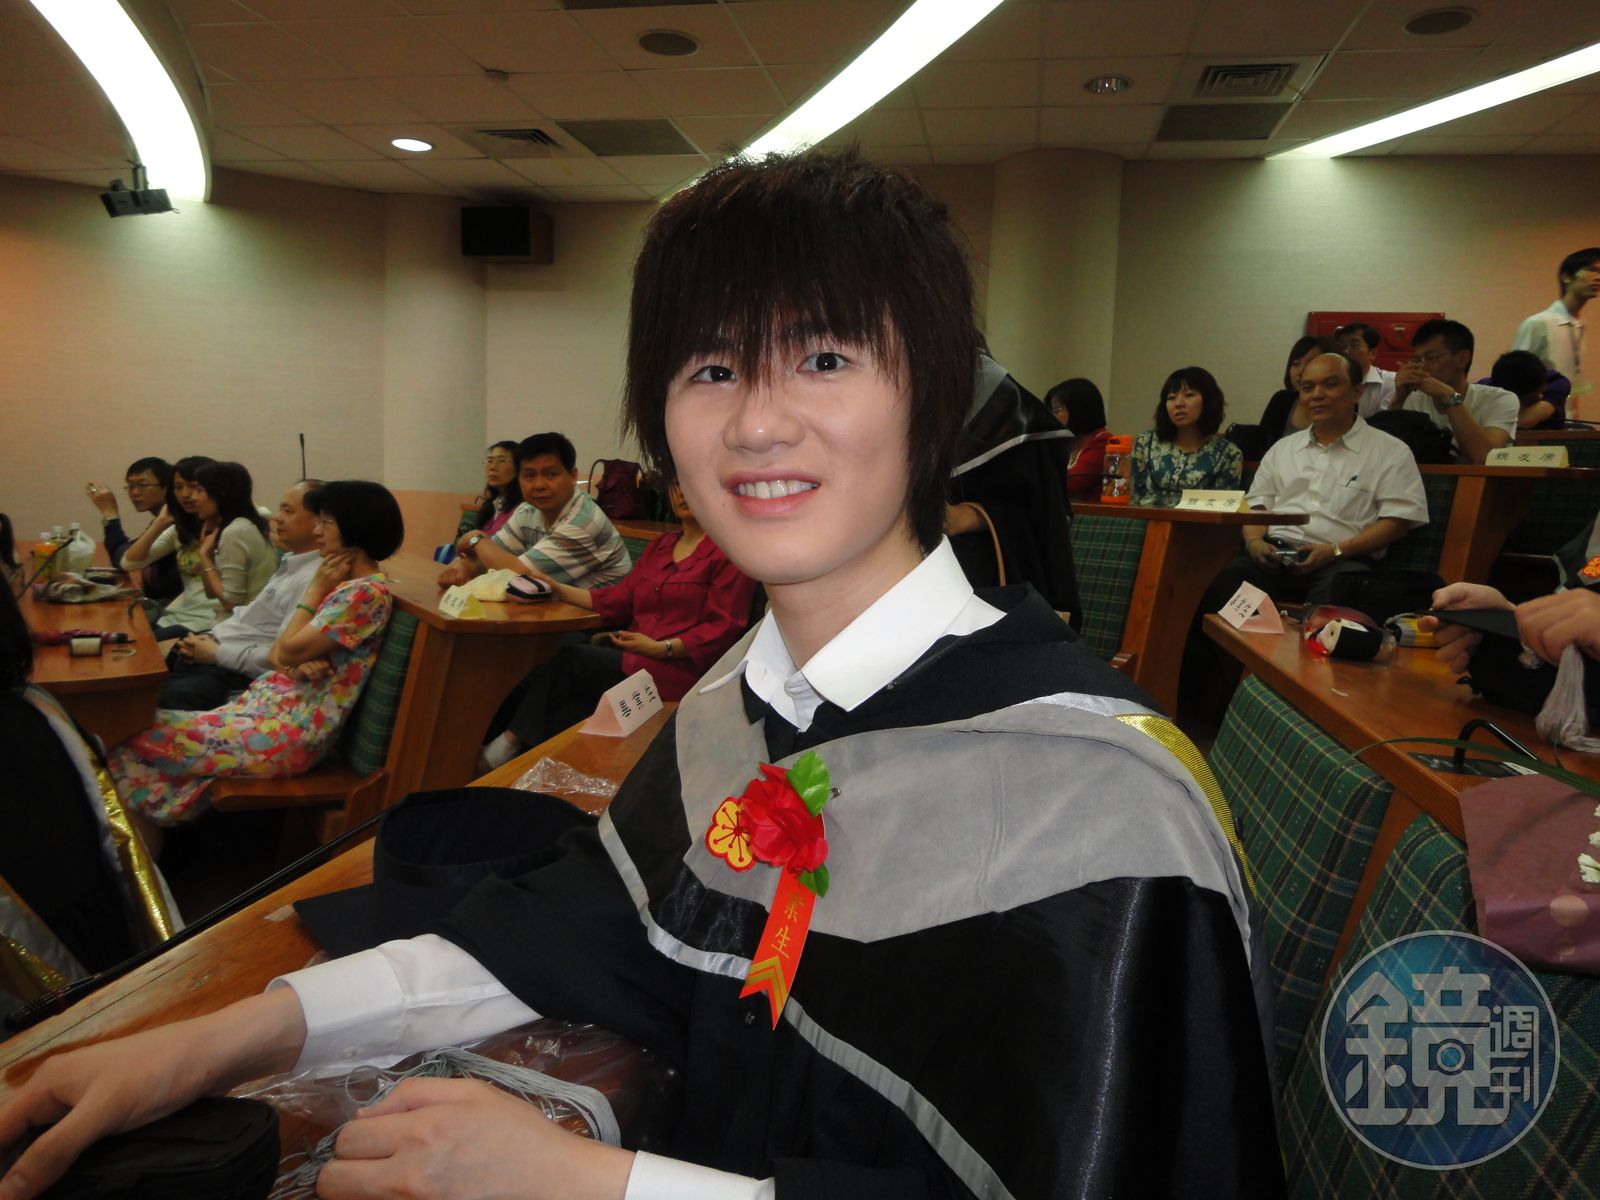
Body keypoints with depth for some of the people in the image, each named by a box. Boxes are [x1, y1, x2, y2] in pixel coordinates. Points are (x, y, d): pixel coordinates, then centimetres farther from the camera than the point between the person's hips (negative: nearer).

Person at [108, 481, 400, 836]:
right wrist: (297, 664, -12)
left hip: (292, 730, -9)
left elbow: (289, 650, -15)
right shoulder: (341, 584, 13)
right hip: (273, 705, 9)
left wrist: (315, 590, -5)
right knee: (148, 725, 1)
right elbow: (277, 653, 11)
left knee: (136, 742, -5)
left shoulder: (366, 593, -17)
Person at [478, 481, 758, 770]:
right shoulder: (660, 546, 21)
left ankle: (510, 741, -5)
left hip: (677, 668, -7)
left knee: (571, 661, -19)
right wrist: (559, 589, 3)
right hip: (633, 653, 7)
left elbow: (723, 628, -10)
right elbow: (619, 599, 14)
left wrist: (661, 647, -18)